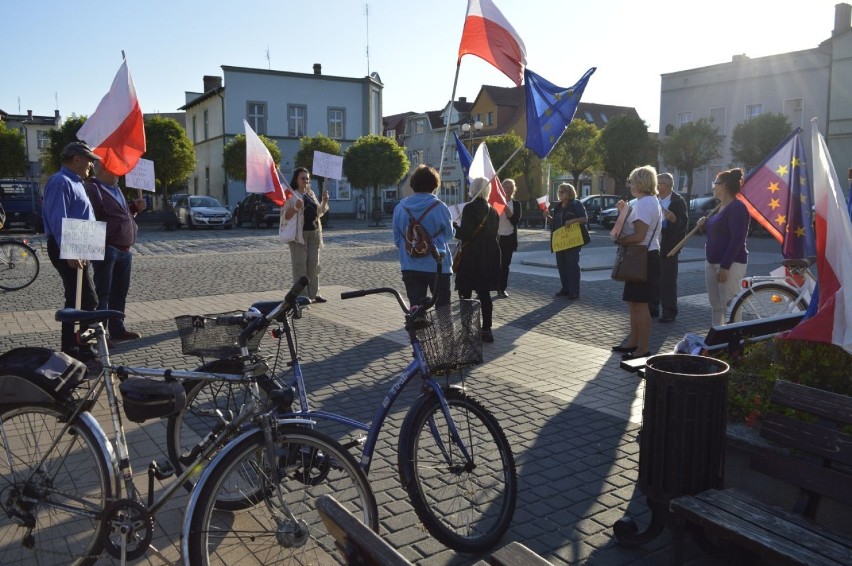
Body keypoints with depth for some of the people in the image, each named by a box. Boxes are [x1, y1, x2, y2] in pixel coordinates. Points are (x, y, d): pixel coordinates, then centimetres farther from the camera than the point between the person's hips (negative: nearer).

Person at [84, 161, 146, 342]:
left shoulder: (115, 189, 21)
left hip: (123, 250, 9)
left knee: (120, 291, 14)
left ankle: (117, 329, 24)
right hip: (106, 250, -9)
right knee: (103, 293, -6)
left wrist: (134, 207, 11)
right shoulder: (92, 189, -9)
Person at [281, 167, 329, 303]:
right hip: (299, 234, -7)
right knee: (300, 264, -6)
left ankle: (314, 293, 16)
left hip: (314, 233, 7)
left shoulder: (311, 194, 17)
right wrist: (295, 207, -26)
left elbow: (319, 212, 23)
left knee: (314, 264, 9)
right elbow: (285, 215, -10)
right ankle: (302, 295, -3)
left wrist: (324, 201, 6)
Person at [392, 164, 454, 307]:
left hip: (410, 267, 3)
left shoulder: (400, 207, -2)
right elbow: (449, 235, 3)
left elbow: (397, 239, 6)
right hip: (437, 265, -3)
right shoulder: (440, 207, -11)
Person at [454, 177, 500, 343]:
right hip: (489, 257, 7)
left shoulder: (469, 208, -12)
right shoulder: (492, 211, 9)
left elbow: (464, 234, -17)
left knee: (465, 294, -1)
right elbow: (493, 234, 14)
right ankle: (486, 330, 14)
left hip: (471, 257, -7)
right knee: (484, 294, 11)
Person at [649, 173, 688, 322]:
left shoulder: (678, 201, -4)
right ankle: (652, 308, 20)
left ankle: (669, 312, 5)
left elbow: (682, 223, -10)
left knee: (668, 280, -1)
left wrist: (671, 216, -26)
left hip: (668, 247, -5)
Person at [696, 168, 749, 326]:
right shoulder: (719, 207, 16)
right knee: (716, 306, 13)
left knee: (730, 306, -9)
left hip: (731, 264, -9)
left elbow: (737, 240, -19)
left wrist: (725, 266, -23)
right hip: (712, 261, 9)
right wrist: (704, 225, 5)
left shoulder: (737, 208, -12)